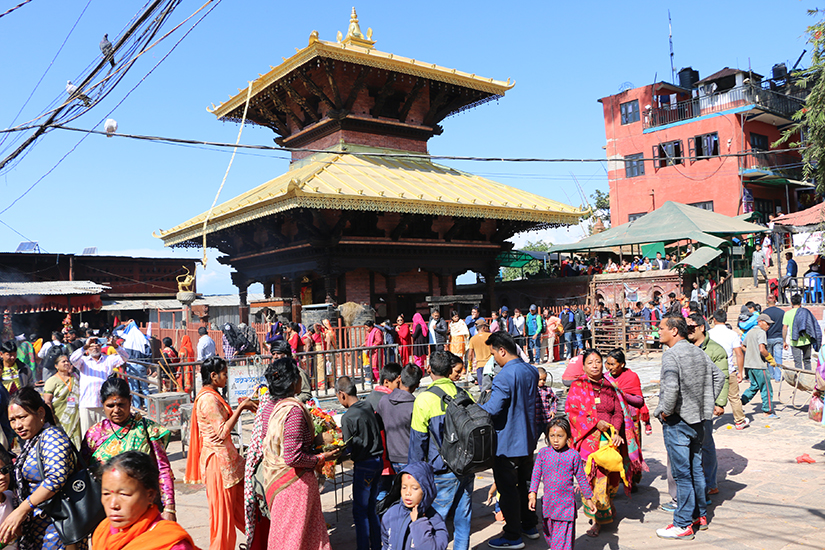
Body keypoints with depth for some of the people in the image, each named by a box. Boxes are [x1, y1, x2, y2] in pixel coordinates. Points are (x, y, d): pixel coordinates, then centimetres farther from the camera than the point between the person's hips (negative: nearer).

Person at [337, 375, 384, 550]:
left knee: (360, 511, 3)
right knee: (372, 508, 17)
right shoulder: (369, 407, 4)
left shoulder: (348, 417, -17)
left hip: (363, 465, -8)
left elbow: (348, 449, -14)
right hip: (378, 460, 8)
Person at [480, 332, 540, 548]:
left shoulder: (504, 377, -25)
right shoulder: (531, 371, 3)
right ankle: (529, 525, 34)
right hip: (528, 439, 9)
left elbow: (492, 409, -28)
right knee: (525, 483, 21)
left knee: (508, 489, 4)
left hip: (507, 444, -8)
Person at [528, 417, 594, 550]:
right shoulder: (543, 453, -1)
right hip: (548, 502, 3)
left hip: (566, 503, -3)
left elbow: (581, 478, 5)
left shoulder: (573, 455, -4)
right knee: (549, 534, 16)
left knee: (563, 536, -5)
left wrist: (588, 498, 11)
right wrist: (532, 494, -14)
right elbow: (536, 474, -3)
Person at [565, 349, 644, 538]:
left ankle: (605, 507, 30)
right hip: (589, 439, -2)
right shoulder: (577, 386, 4)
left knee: (610, 478, 2)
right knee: (592, 477, -7)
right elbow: (573, 411, -3)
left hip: (610, 439, 2)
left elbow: (619, 412, 8)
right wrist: (595, 423, -12)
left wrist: (615, 432, -8)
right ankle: (598, 518, 7)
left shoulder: (611, 386, 11)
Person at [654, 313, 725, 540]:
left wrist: (665, 410, -17)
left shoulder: (671, 355, -18)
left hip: (677, 421, -8)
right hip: (697, 419, 8)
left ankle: (683, 525, 8)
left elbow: (671, 387, -31)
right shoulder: (699, 352, 8)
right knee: (695, 468, 18)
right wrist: (706, 404, 18)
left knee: (682, 473, -1)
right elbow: (718, 376, 18)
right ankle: (700, 516, 29)